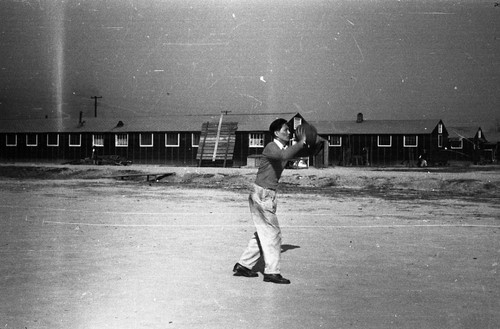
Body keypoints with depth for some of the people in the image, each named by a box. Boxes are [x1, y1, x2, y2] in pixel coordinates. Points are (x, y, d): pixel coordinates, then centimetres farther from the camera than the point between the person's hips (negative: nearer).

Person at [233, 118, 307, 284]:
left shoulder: (283, 148, 12)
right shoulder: (271, 147, -16)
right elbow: (284, 156, -37)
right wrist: (300, 142, -28)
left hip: (267, 195, 10)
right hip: (262, 194, -10)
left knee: (263, 233, 15)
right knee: (272, 233, -5)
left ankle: (243, 265, 21)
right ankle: (272, 272, 2)